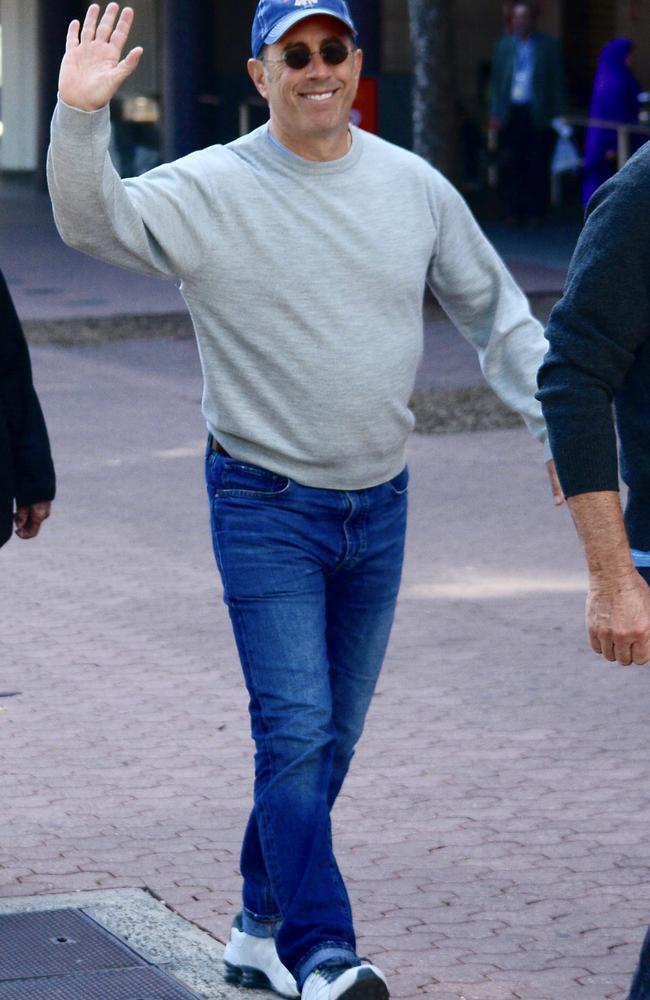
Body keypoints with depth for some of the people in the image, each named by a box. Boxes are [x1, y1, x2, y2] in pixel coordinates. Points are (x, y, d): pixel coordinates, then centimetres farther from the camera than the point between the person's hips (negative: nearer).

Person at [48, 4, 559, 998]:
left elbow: (497, 313, 13)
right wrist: (80, 116, -39)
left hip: (379, 505, 5)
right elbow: (92, 220, -23)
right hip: (266, 508, -5)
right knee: (297, 733, -12)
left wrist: (558, 425, 5)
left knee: (331, 739, 12)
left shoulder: (415, 187, 4)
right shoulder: (211, 190, -8)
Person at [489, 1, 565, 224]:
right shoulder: (503, 45, 12)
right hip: (511, 112, 2)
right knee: (514, 164, 2)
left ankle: (536, 211, 3)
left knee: (537, 165, -2)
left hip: (538, 114, -2)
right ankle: (516, 211, 7)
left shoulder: (549, 45, 4)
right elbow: (496, 80, 13)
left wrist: (557, 115, -1)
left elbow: (557, 81, 4)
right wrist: (495, 114, 6)